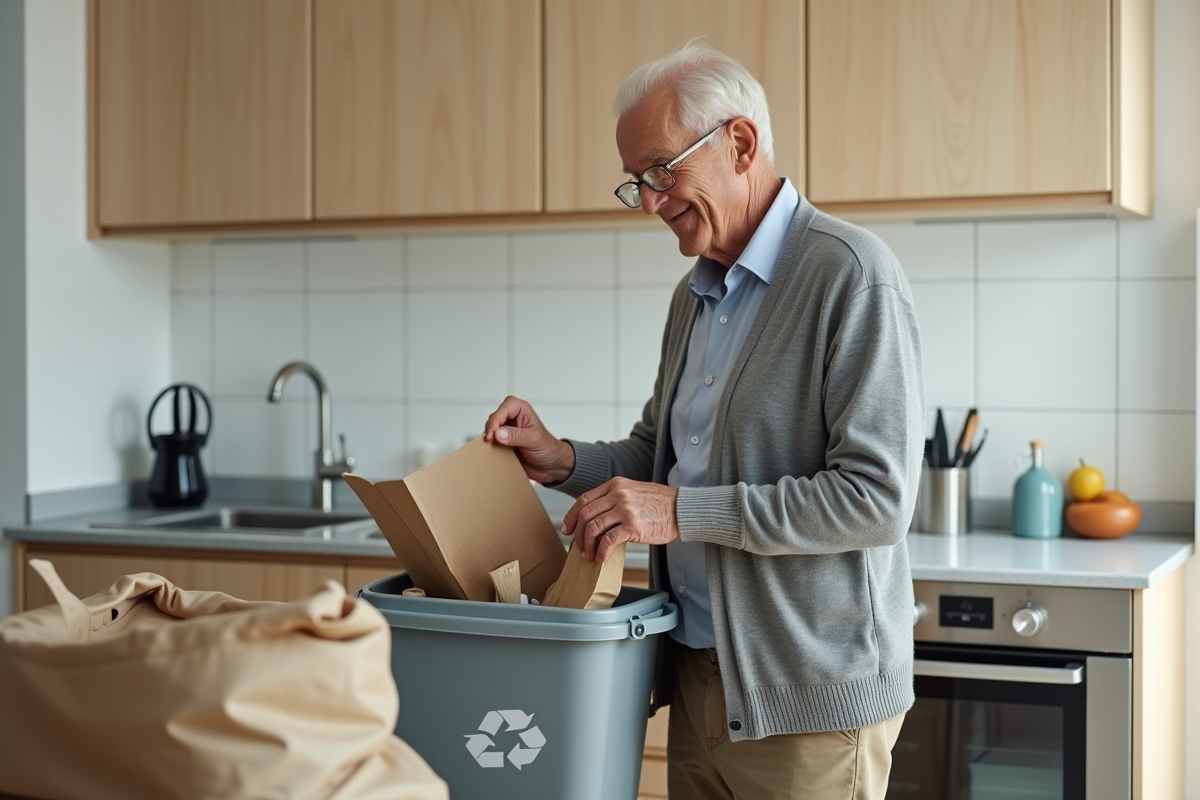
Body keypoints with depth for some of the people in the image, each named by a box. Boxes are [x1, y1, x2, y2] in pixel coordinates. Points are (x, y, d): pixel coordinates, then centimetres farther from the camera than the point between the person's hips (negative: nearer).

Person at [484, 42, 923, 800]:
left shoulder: (851, 276, -14)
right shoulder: (696, 294, 13)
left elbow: (877, 497, -20)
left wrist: (683, 511, -22)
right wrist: (565, 460, 3)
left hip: (808, 694, -7)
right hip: (697, 677, 7)